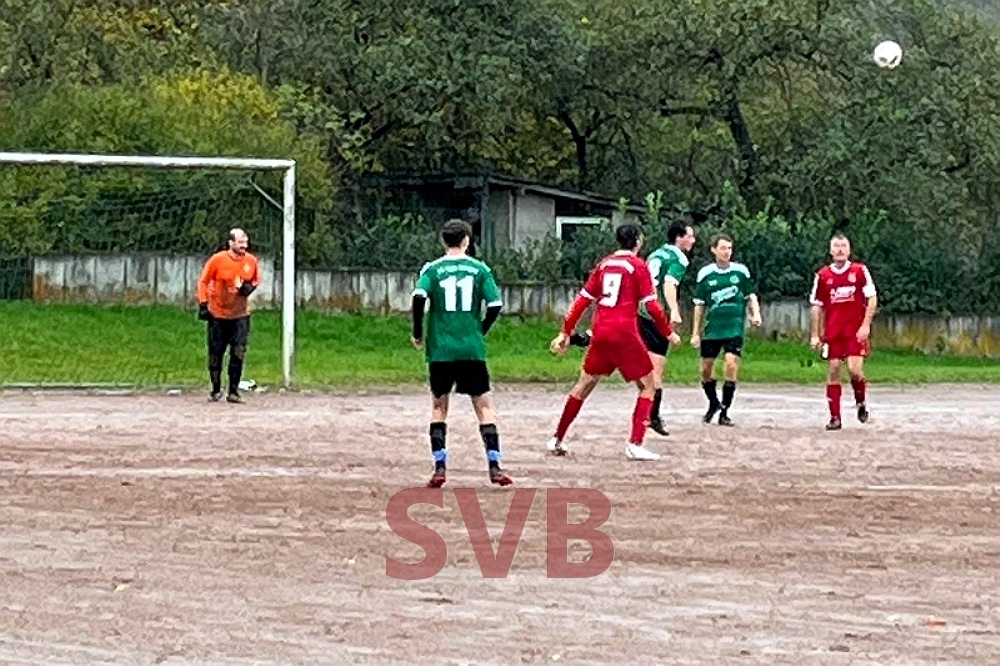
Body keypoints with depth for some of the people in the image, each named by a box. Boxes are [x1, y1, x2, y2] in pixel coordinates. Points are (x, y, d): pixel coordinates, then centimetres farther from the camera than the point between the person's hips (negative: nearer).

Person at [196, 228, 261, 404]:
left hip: (240, 315, 2)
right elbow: (203, 281, -4)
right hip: (218, 314, -2)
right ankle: (216, 391, 19)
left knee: (239, 353, -6)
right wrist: (203, 304, -9)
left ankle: (233, 391, 1)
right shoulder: (217, 260, -13)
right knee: (216, 354, 5)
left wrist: (249, 287, -9)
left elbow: (256, 280, 13)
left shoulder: (251, 261, -3)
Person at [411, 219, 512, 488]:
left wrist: (417, 333, -2)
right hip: (472, 350, 0)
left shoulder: (432, 269, 2)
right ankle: (494, 466, -1)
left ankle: (440, 467, 3)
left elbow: (419, 297, -14)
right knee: (484, 406, 7)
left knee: (438, 407, 12)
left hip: (440, 349, 0)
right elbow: (495, 305, -2)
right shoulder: (479, 269, 3)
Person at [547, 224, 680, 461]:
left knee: (585, 384, 18)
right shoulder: (638, 265, -3)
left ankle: (557, 440, 21)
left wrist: (565, 332, 14)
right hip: (625, 333, -5)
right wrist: (668, 332, 5)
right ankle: (635, 445, -5)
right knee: (647, 385, 7)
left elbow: (582, 300, 11)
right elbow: (651, 305, -7)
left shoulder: (604, 264, 12)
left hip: (600, 332, 5)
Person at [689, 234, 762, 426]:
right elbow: (699, 305, 9)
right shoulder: (705, 274, 3)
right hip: (712, 328, 1)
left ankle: (724, 412, -5)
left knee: (731, 364, -16)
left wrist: (755, 314, -5)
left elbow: (751, 296, 13)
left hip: (734, 327, -1)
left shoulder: (741, 271, 2)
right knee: (706, 368, 6)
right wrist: (696, 333, 7)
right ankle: (714, 403, 34)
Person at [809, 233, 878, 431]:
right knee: (833, 372, 0)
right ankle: (835, 418, 5)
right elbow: (817, 306, 10)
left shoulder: (860, 271, 0)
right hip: (832, 331, 2)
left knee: (854, 369, -14)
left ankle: (861, 402, 15)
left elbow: (872, 299, -1)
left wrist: (866, 326, -11)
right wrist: (815, 335, 6)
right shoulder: (823, 275, 5)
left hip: (856, 331, -2)